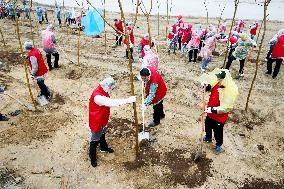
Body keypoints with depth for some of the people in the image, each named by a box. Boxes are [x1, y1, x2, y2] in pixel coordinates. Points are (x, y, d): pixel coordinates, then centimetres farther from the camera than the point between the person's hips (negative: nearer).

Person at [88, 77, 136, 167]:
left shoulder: (103, 91, -7)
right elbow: (111, 103, -44)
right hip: (96, 122, -9)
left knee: (102, 135, 31)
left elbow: (109, 102, 8)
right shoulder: (97, 96, -38)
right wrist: (127, 100, -45)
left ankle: (104, 148, 56)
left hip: (103, 120, 9)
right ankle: (92, 157, 32)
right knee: (95, 140, 11)